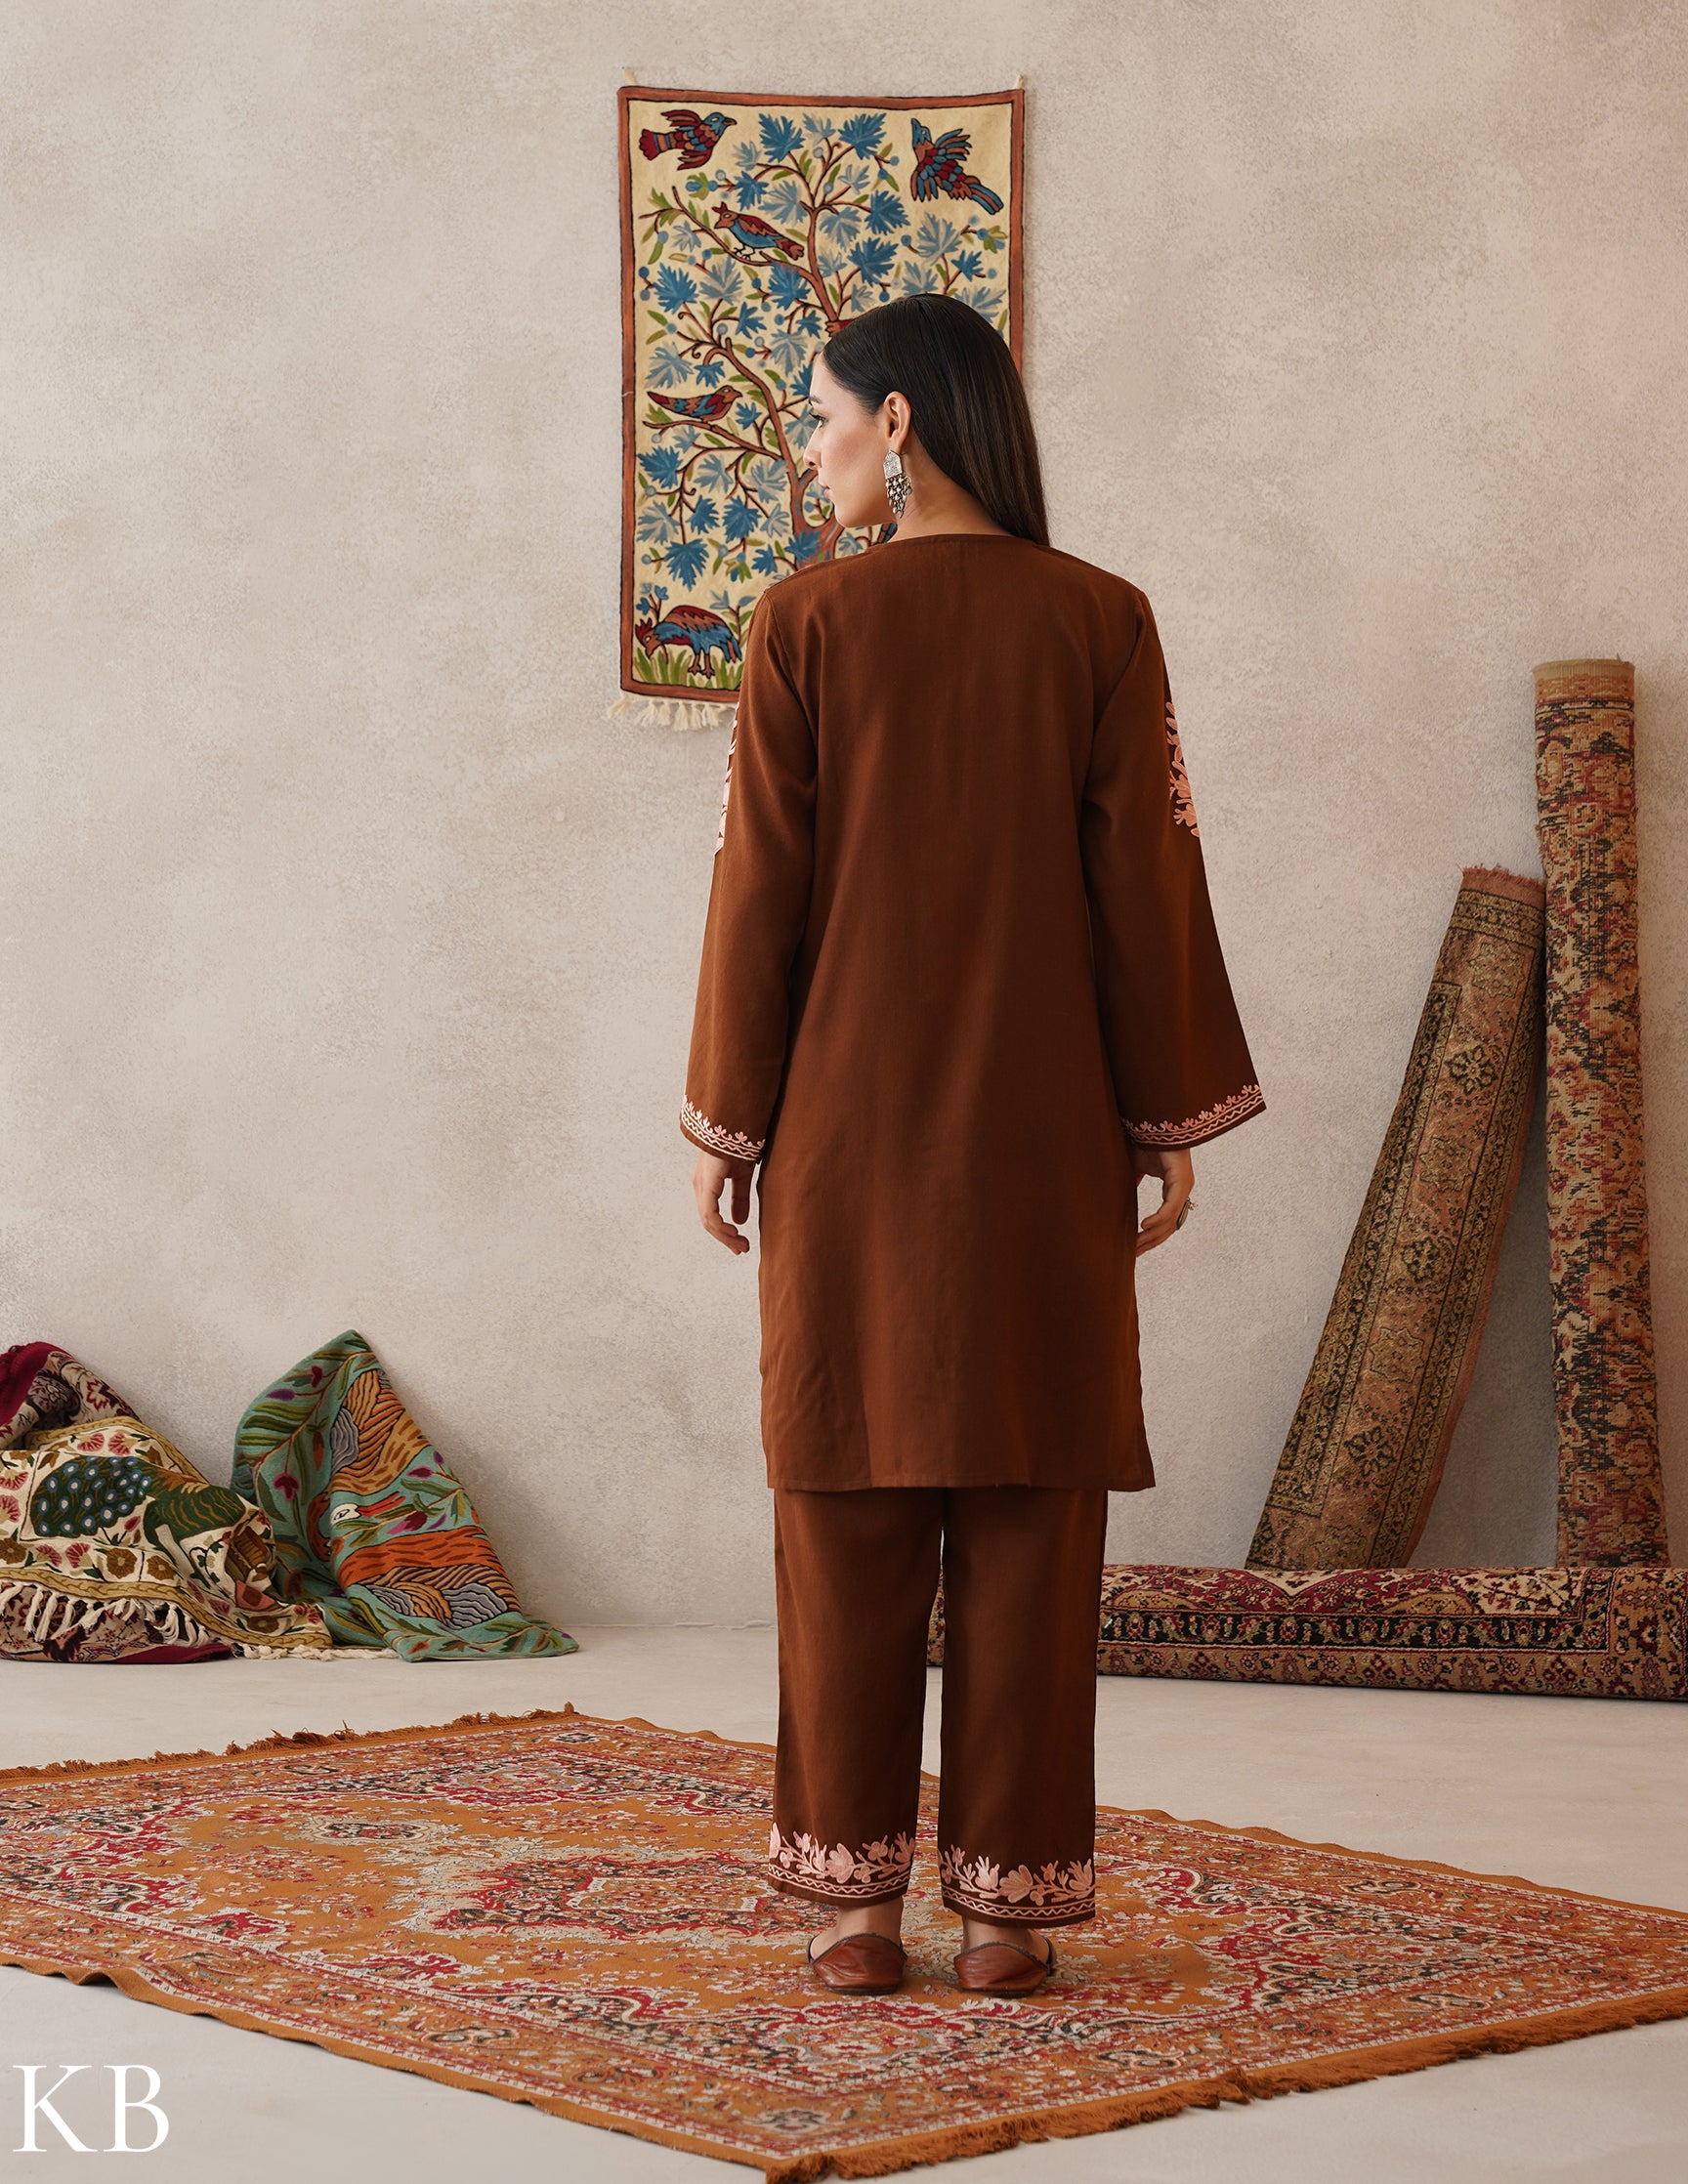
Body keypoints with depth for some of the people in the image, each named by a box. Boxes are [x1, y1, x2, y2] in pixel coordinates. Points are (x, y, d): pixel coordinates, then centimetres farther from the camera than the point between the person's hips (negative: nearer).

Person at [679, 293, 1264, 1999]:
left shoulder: (806, 623, -4)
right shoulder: (1100, 621, 0)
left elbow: (760, 886, -4)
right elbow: (1146, 879, -2)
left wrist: (725, 1123, 4)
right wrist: (1171, 1120, 5)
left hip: (851, 1122, 0)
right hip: (1042, 1130, 1)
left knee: (852, 1500, 6)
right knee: (1031, 1505, 4)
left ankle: (857, 1899, 9)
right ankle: (1010, 1903, 7)